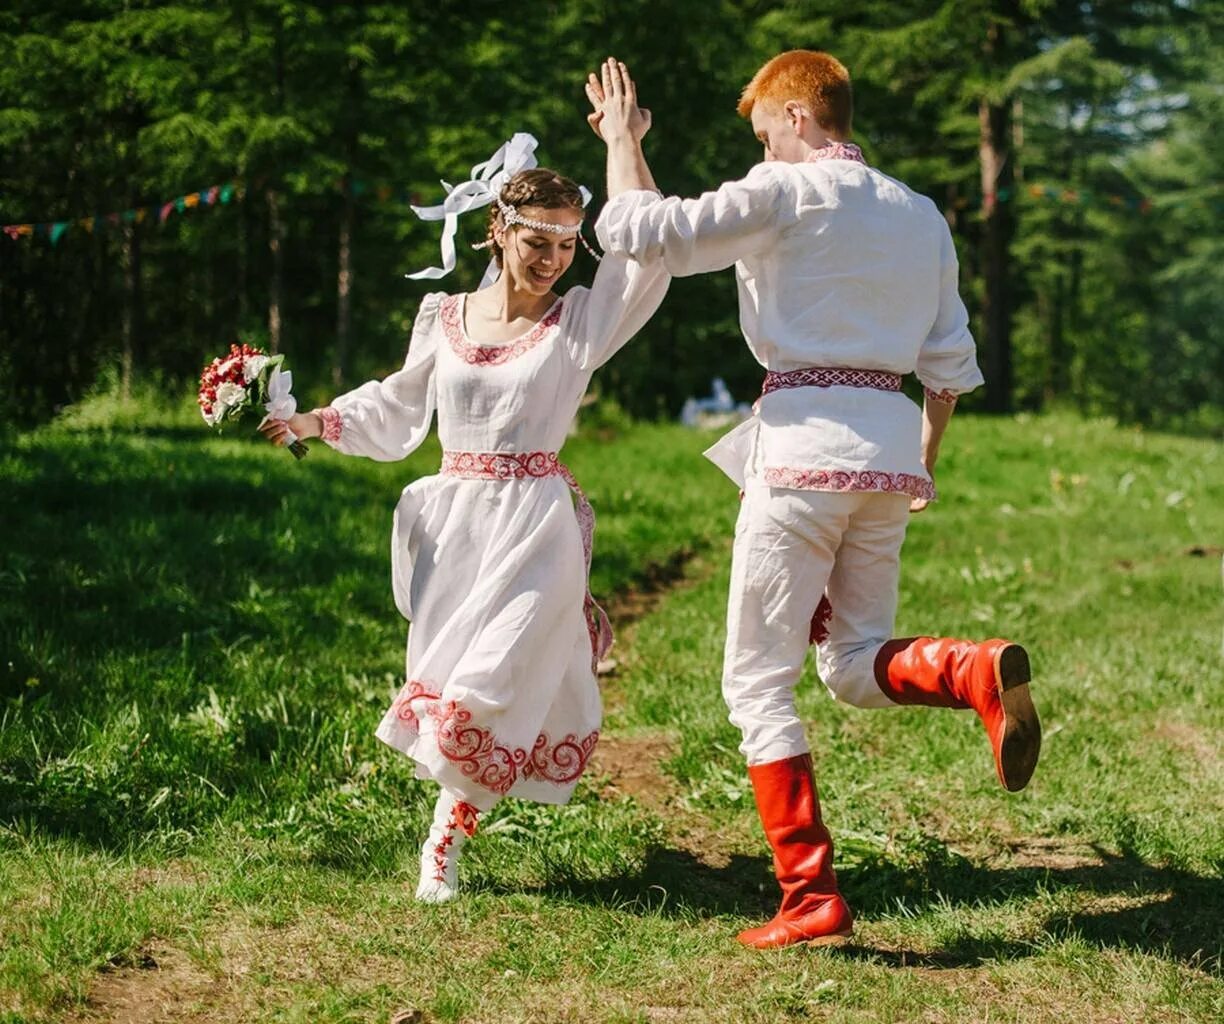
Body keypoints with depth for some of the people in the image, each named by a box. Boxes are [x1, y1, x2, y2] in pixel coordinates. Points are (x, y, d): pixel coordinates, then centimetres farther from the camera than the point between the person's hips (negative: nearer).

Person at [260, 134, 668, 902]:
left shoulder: (581, 321, 0)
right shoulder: (445, 320, 8)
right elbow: (395, 407, 22)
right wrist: (317, 421, 10)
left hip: (536, 527, -3)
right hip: (453, 522, 3)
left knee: (486, 684, -10)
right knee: (445, 680, 0)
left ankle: (446, 842, 5)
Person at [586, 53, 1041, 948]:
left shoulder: (783, 195, -5)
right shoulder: (920, 215, 15)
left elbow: (636, 230, -7)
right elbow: (950, 365, 14)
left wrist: (622, 138, 9)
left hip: (805, 440, -6)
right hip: (891, 442, 6)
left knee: (758, 680, 3)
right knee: (855, 665, 17)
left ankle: (812, 898, -3)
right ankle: (979, 671, -16)